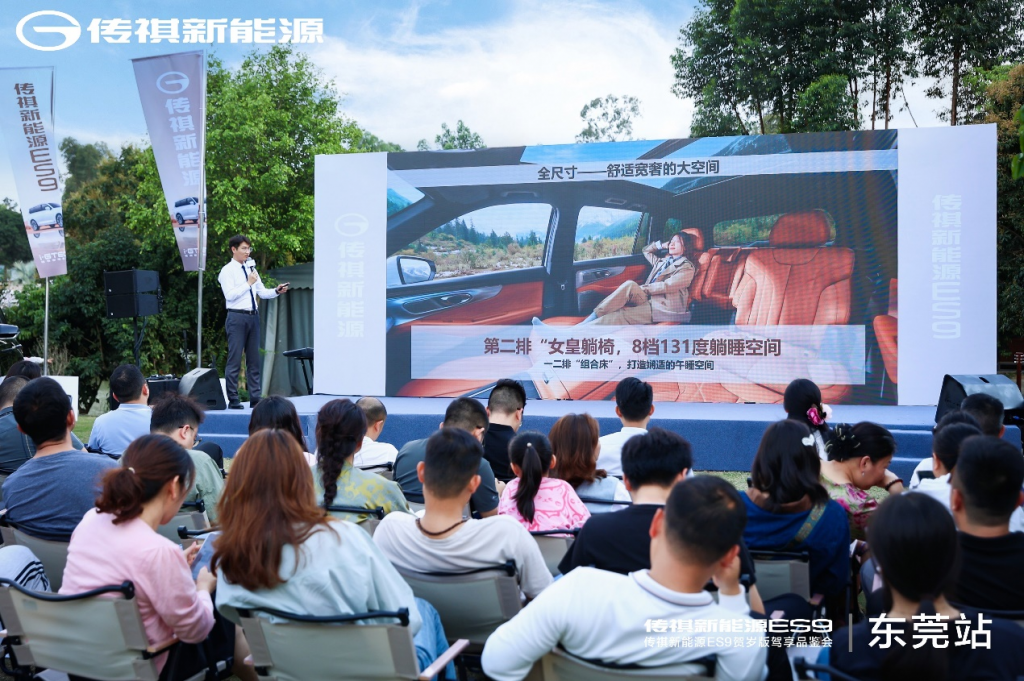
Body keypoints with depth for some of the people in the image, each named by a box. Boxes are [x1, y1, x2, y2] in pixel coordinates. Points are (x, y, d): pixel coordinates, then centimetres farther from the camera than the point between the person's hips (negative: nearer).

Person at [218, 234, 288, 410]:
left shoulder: (251, 269, 16)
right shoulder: (227, 270, -3)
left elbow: (262, 292, 15)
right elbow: (230, 295, -14)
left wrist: (276, 291, -2)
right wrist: (248, 283, -12)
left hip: (253, 317, 7)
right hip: (237, 318, -6)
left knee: (254, 360, 8)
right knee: (234, 360, -3)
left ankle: (255, 399, 13)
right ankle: (233, 400, 3)